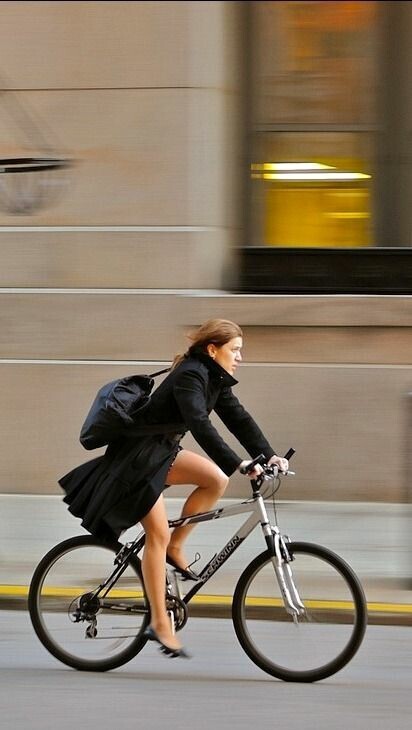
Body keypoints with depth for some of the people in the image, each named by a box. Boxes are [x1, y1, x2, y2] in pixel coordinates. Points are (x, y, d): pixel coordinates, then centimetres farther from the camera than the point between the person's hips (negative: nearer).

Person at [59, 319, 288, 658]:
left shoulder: (214, 379, 5)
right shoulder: (189, 377, -24)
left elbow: (238, 417, 3)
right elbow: (200, 425, -37)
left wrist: (268, 455, -10)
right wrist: (236, 464, -44)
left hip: (162, 452, 9)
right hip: (137, 458, -9)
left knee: (216, 480, -7)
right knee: (158, 534, -11)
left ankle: (176, 547, 5)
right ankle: (160, 624, -7)